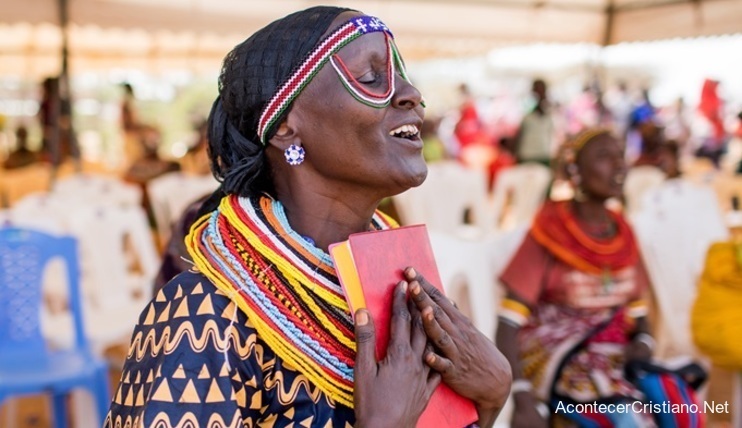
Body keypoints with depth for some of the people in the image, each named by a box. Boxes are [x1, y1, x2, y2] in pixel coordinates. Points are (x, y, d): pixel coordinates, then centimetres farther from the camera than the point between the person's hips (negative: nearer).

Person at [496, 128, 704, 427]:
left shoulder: (622, 233, 7)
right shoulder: (549, 232, -9)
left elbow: (637, 310, 15)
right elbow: (509, 324, -13)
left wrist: (643, 342, -8)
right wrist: (523, 402, -23)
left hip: (614, 357, 5)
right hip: (557, 362, -5)